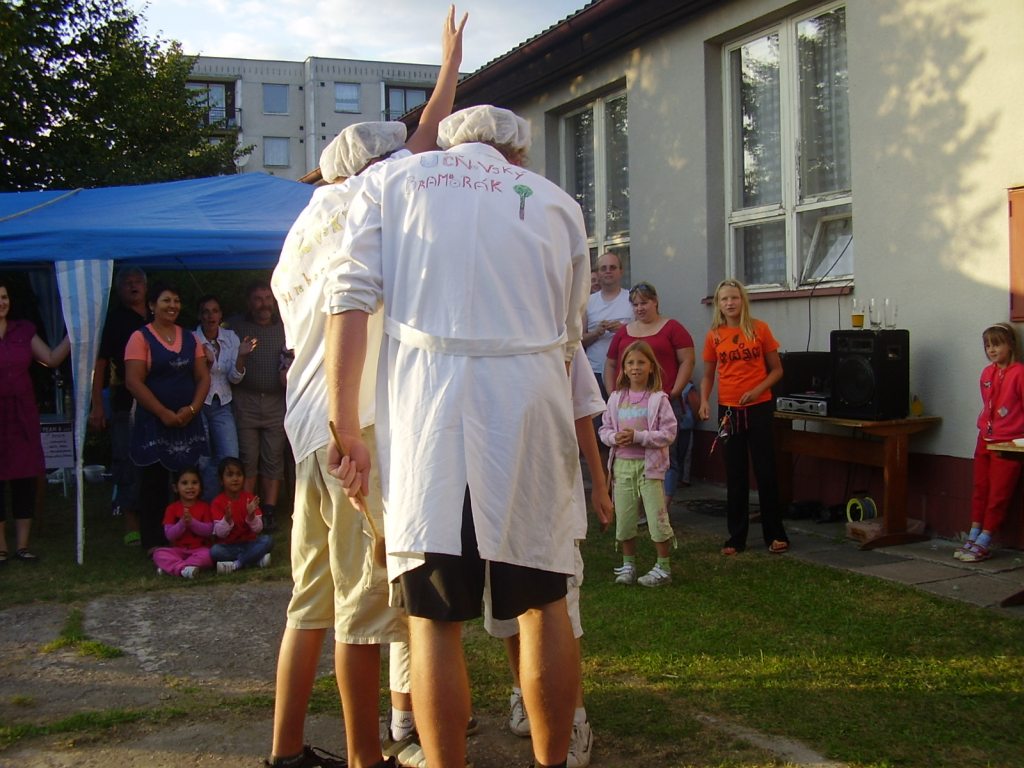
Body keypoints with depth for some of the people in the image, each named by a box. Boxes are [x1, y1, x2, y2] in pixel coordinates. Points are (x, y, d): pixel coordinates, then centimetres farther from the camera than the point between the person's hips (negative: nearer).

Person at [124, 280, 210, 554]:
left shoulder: (189, 339, 12)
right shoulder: (141, 338, -3)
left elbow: (203, 377, 10)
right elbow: (134, 382, -10)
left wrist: (192, 409, -7)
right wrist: (164, 413, -14)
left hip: (187, 421, 4)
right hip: (154, 421, -4)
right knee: (154, 483, 0)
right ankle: (153, 541, 6)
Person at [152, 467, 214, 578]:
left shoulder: (204, 507, 3)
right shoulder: (172, 508, 4)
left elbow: (209, 531, -7)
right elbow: (169, 535, -3)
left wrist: (192, 522, -20)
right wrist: (182, 523, -20)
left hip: (200, 549, -1)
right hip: (178, 550, 1)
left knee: (208, 554, -34)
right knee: (158, 553, -25)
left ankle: (171, 566, -38)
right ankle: (183, 568, -46)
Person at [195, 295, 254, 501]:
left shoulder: (231, 337, 2)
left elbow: (235, 378, 0)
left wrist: (242, 356, -18)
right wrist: (206, 362, -26)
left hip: (222, 405, 3)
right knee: (203, 462, -2)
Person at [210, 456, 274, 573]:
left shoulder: (249, 498, 1)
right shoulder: (218, 502, -4)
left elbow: (258, 529, -5)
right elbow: (220, 533, -11)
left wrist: (251, 515, -25)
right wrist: (227, 518, -30)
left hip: (248, 543, 2)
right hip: (228, 546, -2)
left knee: (267, 540, -25)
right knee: (214, 551, -33)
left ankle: (236, 564, -23)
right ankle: (256, 559, -24)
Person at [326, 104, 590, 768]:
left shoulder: (392, 180, 14)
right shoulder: (556, 202, 19)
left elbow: (351, 299, 1)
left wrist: (347, 427, 1)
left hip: (427, 402, -1)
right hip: (530, 404, 2)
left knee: (435, 616, 4)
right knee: (543, 602, 13)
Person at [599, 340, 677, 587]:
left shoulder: (658, 399, -6)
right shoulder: (616, 398, 6)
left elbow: (668, 433, -11)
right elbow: (604, 429, 9)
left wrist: (638, 437, -19)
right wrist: (614, 437, -13)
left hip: (649, 465, -4)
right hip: (622, 464, 4)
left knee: (657, 518, -2)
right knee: (623, 518, 10)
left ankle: (663, 568, 11)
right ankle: (628, 565, 24)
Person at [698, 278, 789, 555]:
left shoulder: (759, 329, -3)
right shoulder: (714, 336, 2)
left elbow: (776, 369, 1)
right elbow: (708, 375, 11)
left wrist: (757, 390, -14)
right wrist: (704, 401, -6)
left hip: (759, 408, -2)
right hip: (728, 410, 2)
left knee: (766, 472, 2)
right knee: (735, 475, 8)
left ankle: (775, 534, 12)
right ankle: (737, 537, 15)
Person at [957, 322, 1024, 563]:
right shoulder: (987, 373, 9)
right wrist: (984, 428, 14)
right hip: (985, 440, 7)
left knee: (998, 495, -1)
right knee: (979, 490, 12)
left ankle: (983, 543, 2)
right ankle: (973, 538, 18)